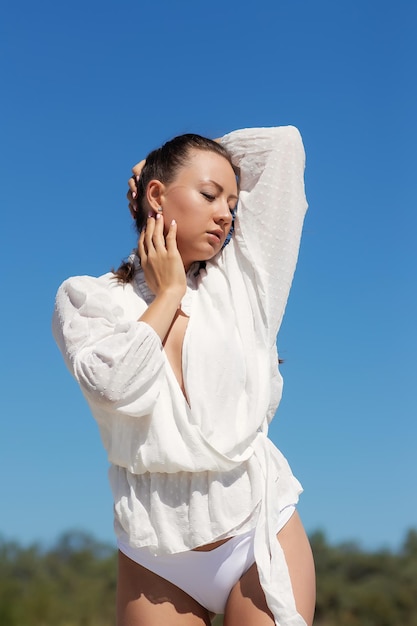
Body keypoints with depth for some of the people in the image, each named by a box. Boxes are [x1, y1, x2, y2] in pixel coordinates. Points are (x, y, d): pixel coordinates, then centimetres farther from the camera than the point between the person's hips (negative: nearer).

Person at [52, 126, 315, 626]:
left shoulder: (240, 280, 4)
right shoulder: (85, 299, 1)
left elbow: (281, 144, 5)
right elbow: (120, 389, -18)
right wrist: (168, 293, -6)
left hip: (261, 530, 1)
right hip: (155, 553, 0)